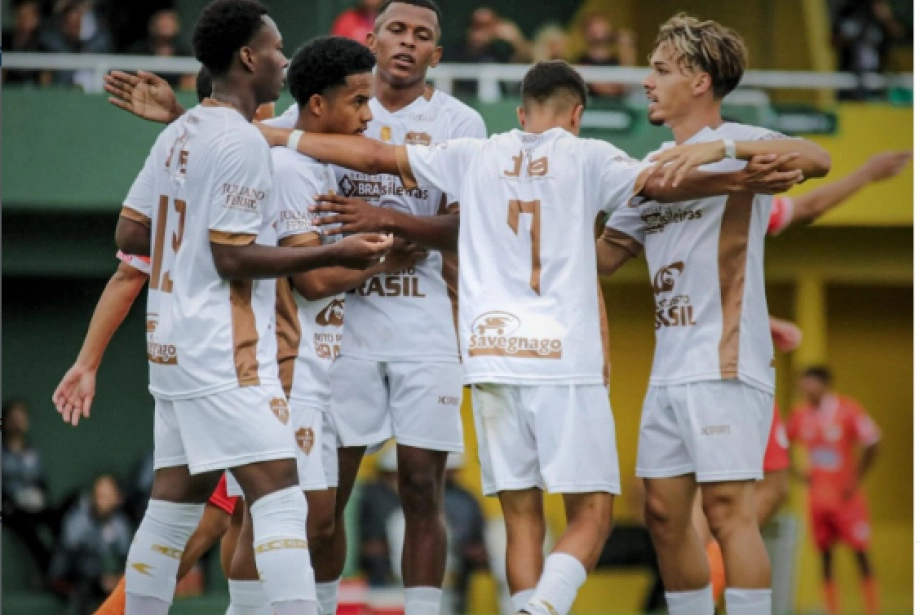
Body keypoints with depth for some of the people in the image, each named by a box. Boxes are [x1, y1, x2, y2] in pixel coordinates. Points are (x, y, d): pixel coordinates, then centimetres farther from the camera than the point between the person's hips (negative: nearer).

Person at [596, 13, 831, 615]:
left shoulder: (738, 144, -5)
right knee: (665, 514, 8)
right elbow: (604, 256, 23)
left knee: (728, 511, -12)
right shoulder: (657, 165, 20)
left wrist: (721, 147, -36)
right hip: (670, 370, 9)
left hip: (725, 366, -9)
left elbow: (817, 159, -25)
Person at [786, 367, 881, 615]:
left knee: (860, 553, -5)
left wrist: (856, 480, -11)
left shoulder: (847, 409, -12)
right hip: (818, 497, 5)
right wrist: (799, 473, 3)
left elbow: (872, 444, -12)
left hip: (846, 494, -5)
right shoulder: (800, 414, 4)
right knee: (825, 555, 5)